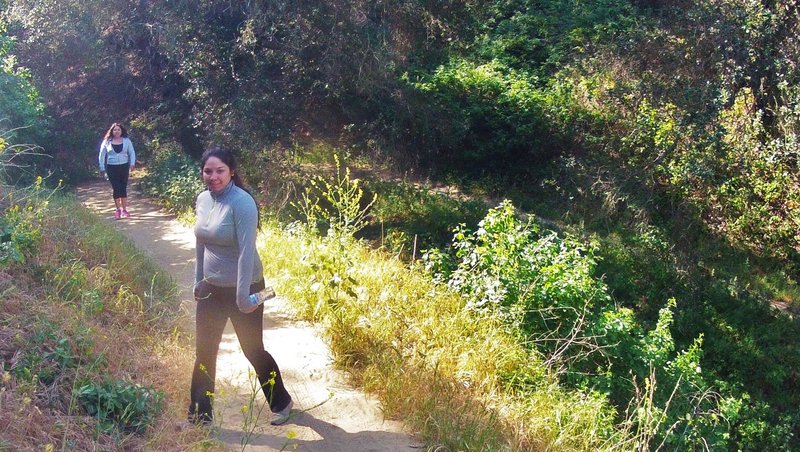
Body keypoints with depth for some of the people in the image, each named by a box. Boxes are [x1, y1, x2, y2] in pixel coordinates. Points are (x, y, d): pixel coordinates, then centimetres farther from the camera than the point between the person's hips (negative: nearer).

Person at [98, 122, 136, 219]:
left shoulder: (127, 141, 4)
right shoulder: (107, 142, 3)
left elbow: (132, 153, 7)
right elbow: (102, 155, 8)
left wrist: (132, 163, -6)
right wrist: (102, 168, 4)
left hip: (124, 167, 1)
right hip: (112, 168, -1)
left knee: (123, 188, 4)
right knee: (116, 188, -5)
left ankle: (124, 210, 13)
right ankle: (118, 210, 3)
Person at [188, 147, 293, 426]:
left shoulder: (242, 203, -20)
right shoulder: (203, 199, 1)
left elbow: (247, 252, -24)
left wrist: (243, 296, -27)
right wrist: (198, 280, 18)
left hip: (243, 289, -6)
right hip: (212, 289, 6)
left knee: (253, 351, 7)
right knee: (204, 352, 11)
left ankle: (281, 403, 29)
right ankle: (199, 415, 25)